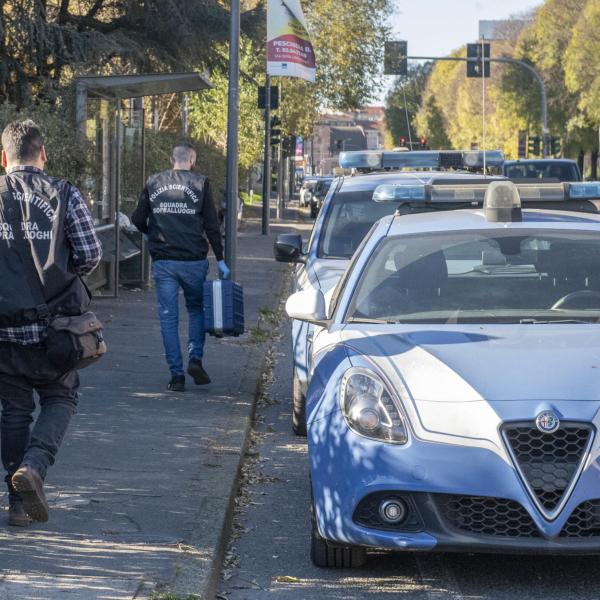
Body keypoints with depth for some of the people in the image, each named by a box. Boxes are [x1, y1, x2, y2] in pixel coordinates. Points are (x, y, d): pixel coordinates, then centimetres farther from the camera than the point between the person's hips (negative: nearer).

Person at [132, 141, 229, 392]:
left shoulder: (153, 183, 5)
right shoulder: (200, 183, -1)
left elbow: (138, 220, 7)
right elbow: (212, 225, -3)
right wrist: (220, 260, 3)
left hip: (163, 262, 1)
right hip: (193, 261, -1)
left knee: (168, 317, 5)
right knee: (196, 309, 18)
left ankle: (177, 374, 1)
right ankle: (195, 357, 1)